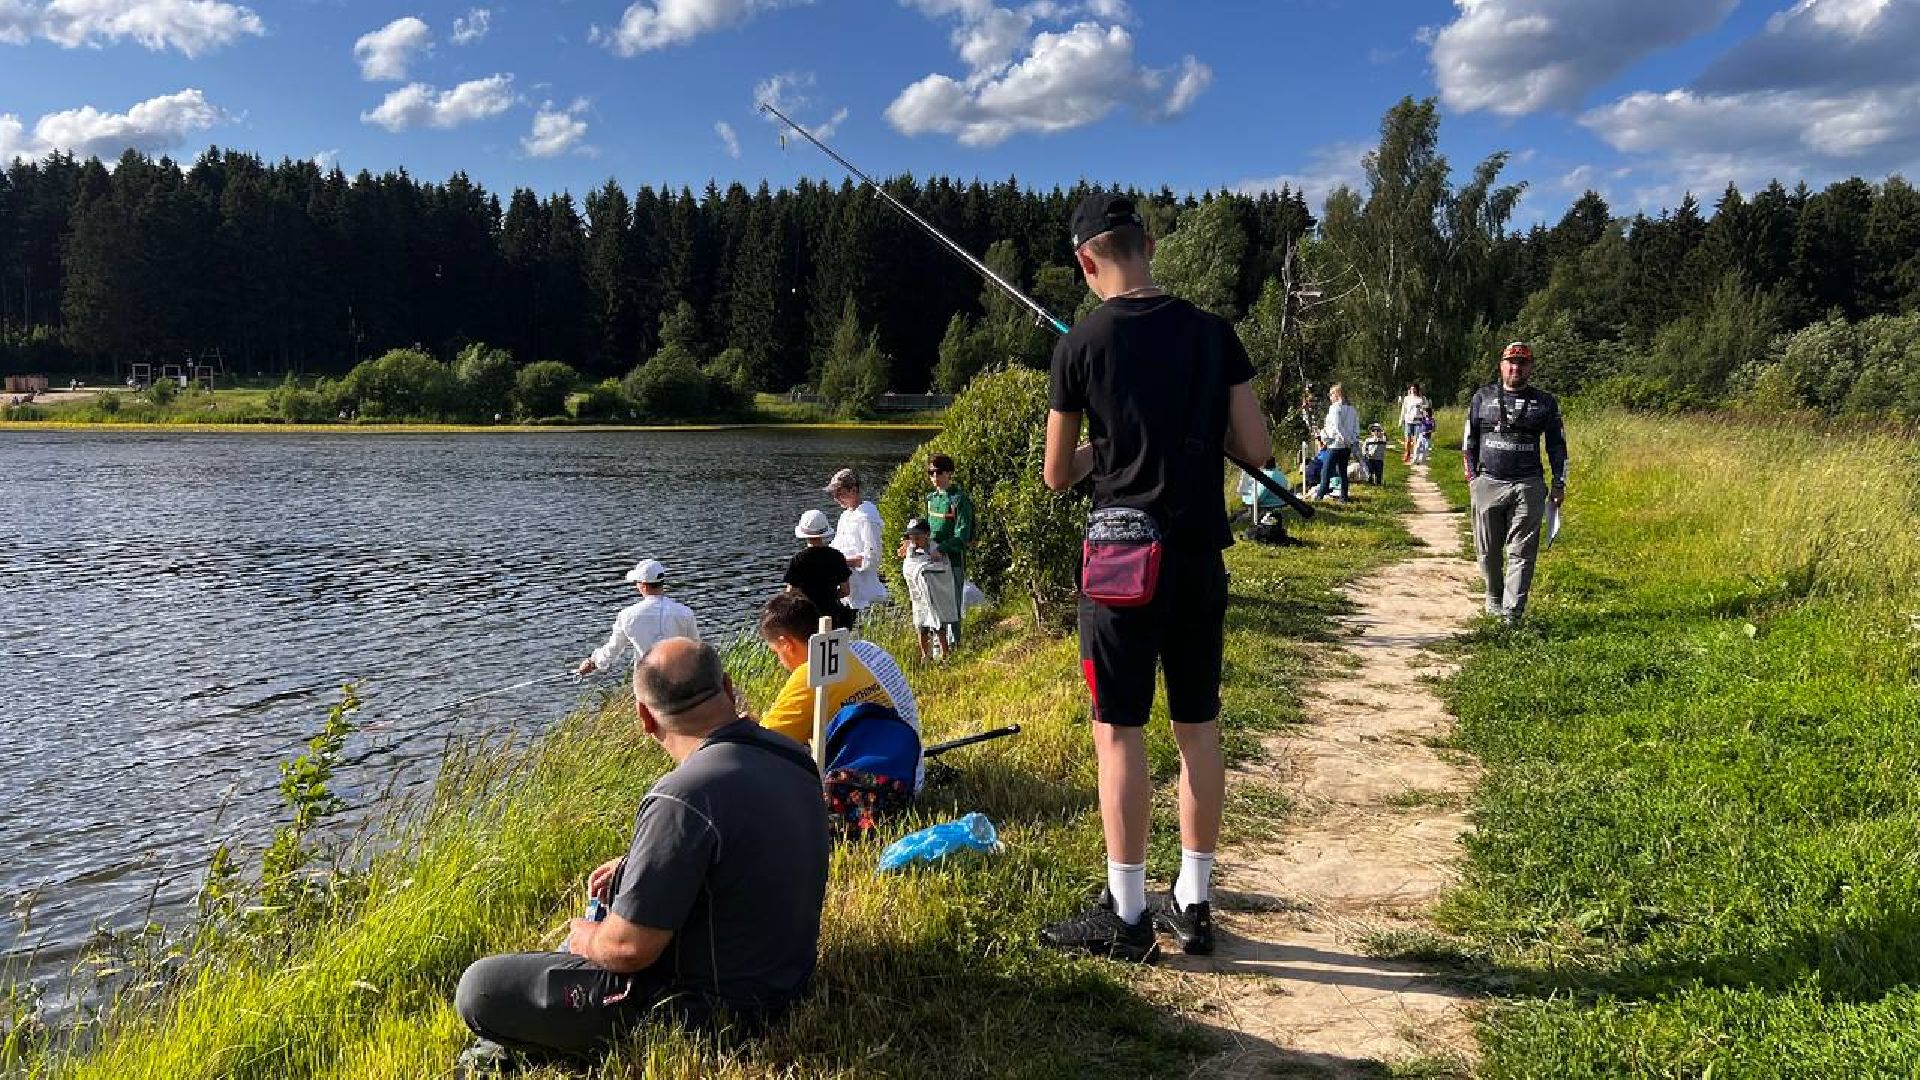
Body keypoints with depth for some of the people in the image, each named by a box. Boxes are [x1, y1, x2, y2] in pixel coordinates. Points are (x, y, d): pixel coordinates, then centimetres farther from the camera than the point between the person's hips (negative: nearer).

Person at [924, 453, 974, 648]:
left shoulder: (960, 499, -9)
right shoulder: (931, 498, 13)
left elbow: (962, 535, -17)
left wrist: (941, 549, -28)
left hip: (953, 559, -7)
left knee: (952, 605, -3)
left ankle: (953, 645, 3)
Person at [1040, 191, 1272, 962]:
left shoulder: (1082, 344, -6)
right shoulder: (1212, 332, 2)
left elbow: (1057, 476, 1)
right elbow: (1257, 449, 2)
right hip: (1200, 553, 4)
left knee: (1120, 731, 2)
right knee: (1198, 726, 12)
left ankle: (1127, 916, 7)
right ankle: (1193, 904, 21)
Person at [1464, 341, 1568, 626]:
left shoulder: (1545, 402, 9)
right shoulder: (1483, 397, 10)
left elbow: (1557, 445, 11)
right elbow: (1469, 439, 14)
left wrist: (1559, 484, 7)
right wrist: (1471, 475, 7)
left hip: (1528, 487, -1)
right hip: (1487, 484, 1)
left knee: (1521, 552, -5)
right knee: (1488, 549, 8)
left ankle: (1512, 611, -5)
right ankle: (1493, 598, 27)